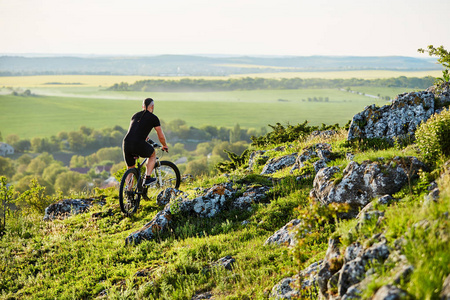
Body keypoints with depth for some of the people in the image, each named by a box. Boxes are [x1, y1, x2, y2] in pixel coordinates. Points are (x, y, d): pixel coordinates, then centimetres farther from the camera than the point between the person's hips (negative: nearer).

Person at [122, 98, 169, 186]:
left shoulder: (135, 115, 26)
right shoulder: (153, 118, 10)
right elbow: (161, 136, 16)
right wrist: (164, 146, 36)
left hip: (126, 143, 5)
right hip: (139, 145, -5)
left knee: (130, 169, 22)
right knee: (153, 155, 26)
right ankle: (147, 178, 14)